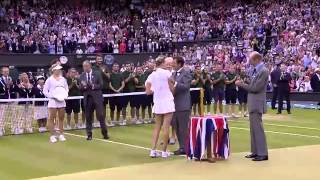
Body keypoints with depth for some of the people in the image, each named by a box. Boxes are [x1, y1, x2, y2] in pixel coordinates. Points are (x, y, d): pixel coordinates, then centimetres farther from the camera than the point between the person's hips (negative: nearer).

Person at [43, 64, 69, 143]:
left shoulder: (63, 79, 9)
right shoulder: (49, 80, -2)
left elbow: (66, 88, 17)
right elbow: (45, 91, -3)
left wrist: (65, 95, 0)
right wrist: (53, 96, -12)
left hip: (62, 102, 4)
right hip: (53, 101, -4)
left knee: (61, 118, 8)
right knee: (52, 118, -2)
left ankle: (61, 134, 17)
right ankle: (52, 135, 3)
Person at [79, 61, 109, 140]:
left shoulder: (97, 74, 1)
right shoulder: (82, 76, 7)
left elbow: (101, 85, -2)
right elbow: (80, 88, 5)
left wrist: (93, 86, -18)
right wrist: (83, 86, -17)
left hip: (97, 98, -2)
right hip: (87, 98, 2)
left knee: (101, 115, -3)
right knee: (88, 117, 5)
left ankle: (105, 133, 9)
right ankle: (89, 134, 13)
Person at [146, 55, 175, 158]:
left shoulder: (151, 75, 5)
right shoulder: (166, 73, -7)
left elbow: (148, 91, 0)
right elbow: (172, 89, -6)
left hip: (157, 104, 5)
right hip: (167, 103, -5)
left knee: (157, 127, 11)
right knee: (166, 127, -1)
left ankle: (153, 150, 6)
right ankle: (164, 151, 3)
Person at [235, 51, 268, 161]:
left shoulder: (263, 71, -16)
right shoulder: (256, 70, 12)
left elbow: (256, 88, -20)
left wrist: (242, 84, -12)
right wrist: (243, 83, 2)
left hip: (257, 104, -10)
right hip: (252, 104, 10)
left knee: (258, 128, -7)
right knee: (253, 128, 13)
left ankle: (262, 153, -2)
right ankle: (255, 151, 21)